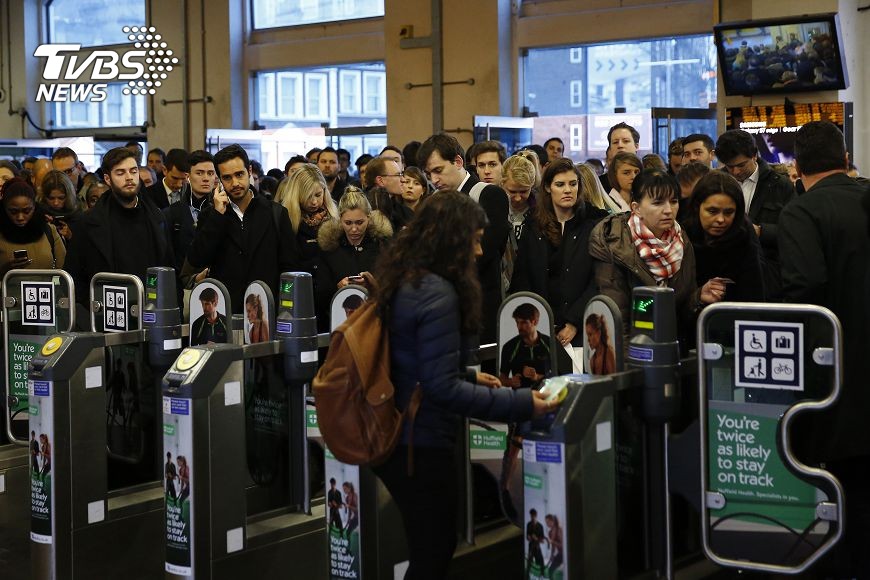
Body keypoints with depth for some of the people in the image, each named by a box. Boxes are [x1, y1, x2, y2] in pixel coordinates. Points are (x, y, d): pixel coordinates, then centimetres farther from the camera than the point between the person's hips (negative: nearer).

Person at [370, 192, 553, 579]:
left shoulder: (402, 282, 7)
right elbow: (442, 389, -25)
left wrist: (468, 377, 18)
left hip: (394, 436, 9)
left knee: (428, 549, 20)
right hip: (421, 445, -9)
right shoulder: (437, 294, -22)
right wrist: (521, 404, -22)